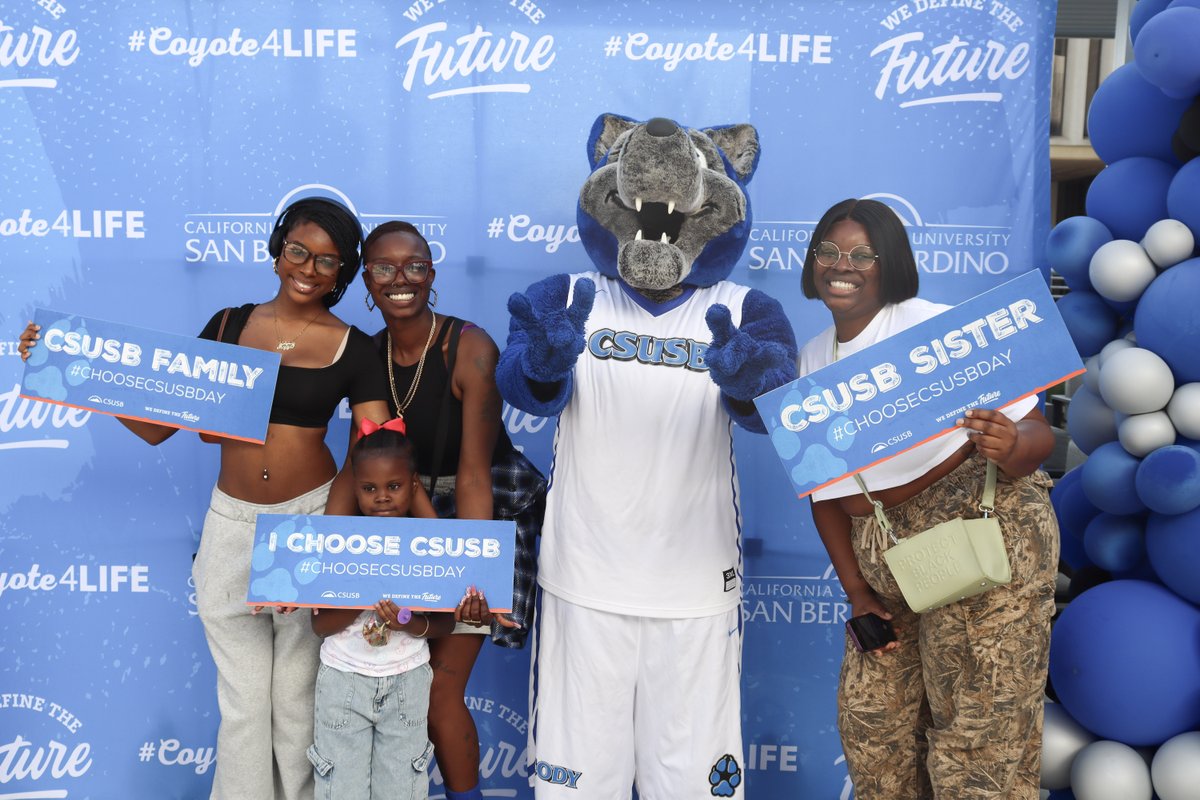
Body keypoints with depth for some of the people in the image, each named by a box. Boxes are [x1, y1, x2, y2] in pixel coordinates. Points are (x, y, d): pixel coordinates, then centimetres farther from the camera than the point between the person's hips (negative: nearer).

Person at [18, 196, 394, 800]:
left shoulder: (352, 348, -2)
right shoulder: (227, 326, 4)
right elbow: (156, 426, 5)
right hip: (231, 524, 2)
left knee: (298, 699, 9)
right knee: (243, 701, 10)